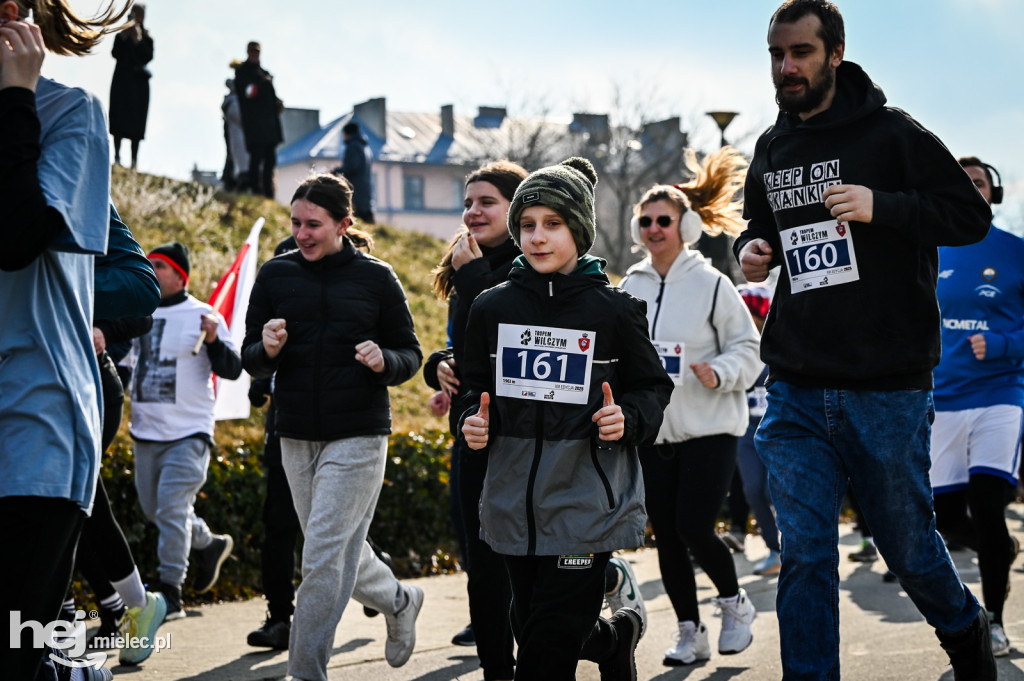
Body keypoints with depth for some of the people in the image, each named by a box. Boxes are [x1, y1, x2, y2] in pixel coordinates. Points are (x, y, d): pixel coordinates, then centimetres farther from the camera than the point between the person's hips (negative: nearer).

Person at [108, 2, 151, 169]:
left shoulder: (146, 38, 9)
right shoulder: (121, 35, 9)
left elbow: (148, 57, -5)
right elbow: (116, 54, -4)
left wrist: (138, 41, -13)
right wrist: (123, 38, -14)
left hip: (139, 82, 0)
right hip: (122, 80, 0)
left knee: (136, 121, -3)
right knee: (119, 118, -8)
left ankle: (134, 158, -4)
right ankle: (117, 155, -10)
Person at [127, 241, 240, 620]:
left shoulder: (203, 317, -7)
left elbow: (232, 371, -8)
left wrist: (213, 341, -26)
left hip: (189, 433, -6)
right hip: (145, 432, 6)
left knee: (172, 508, -12)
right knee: (153, 510, 16)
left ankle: (170, 593, -4)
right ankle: (210, 545, 38)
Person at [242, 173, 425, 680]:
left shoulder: (376, 277, -3)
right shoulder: (275, 275, 4)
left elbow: (410, 354, 3)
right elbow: (250, 362, 7)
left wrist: (384, 361, -19)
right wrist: (267, 350, -16)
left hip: (358, 436, -4)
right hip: (296, 437, 4)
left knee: (324, 555, -9)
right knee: (342, 551, 15)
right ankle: (399, 600, 43)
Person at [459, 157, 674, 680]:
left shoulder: (613, 310, -5)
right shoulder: (492, 308, 3)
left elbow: (653, 388, 3)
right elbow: (475, 388, 15)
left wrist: (627, 419, -17)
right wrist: (474, 423, -5)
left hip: (586, 504, -4)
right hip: (514, 503, 4)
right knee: (533, 631, 15)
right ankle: (615, 637, 44)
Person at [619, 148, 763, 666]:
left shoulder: (711, 283, -6)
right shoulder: (631, 285, 7)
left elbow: (748, 348, -6)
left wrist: (718, 374, -22)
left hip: (708, 428, -5)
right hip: (652, 430, 5)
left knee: (694, 526, -12)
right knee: (666, 536, 6)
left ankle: (735, 603, 17)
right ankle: (689, 632, 20)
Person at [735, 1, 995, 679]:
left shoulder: (892, 133, -5)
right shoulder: (771, 150, 12)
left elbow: (972, 215, -7)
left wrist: (880, 207, -21)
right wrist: (751, 249, 4)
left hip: (887, 388, -4)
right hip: (796, 392, 4)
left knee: (908, 544, 10)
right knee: (804, 554, 1)